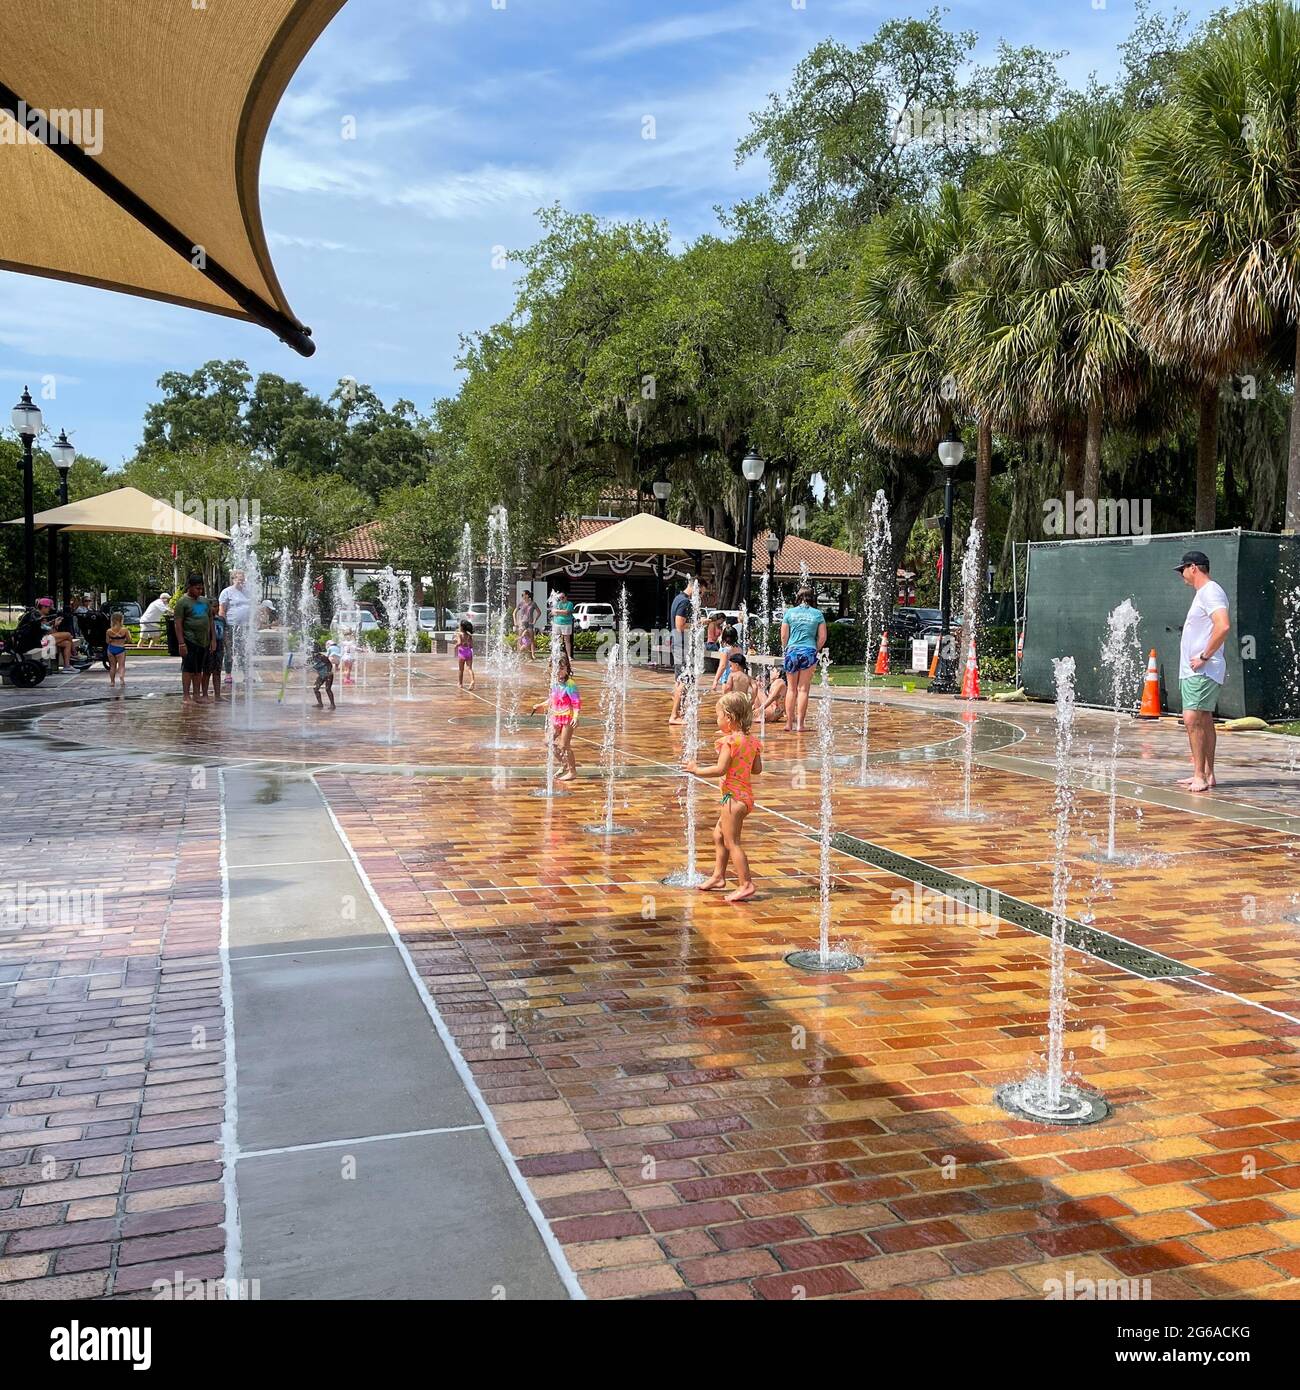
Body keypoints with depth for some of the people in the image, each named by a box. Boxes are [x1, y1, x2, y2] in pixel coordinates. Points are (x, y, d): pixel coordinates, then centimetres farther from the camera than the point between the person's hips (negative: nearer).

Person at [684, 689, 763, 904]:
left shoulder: (729, 741, -17)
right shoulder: (751, 740, 8)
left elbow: (720, 769, -22)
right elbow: (758, 768, 11)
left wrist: (697, 770, -11)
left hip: (734, 796, -10)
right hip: (745, 795, 10)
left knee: (731, 842, -6)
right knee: (719, 834, 22)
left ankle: (745, 884, -7)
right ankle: (718, 876, 30)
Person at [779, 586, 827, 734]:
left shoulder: (790, 612, 2)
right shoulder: (818, 614, 3)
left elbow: (784, 636, 1)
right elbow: (822, 637, 1)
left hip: (792, 651, 0)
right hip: (809, 652, 0)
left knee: (792, 689, 10)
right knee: (803, 689, 3)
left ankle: (789, 723, 11)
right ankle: (799, 723, 1)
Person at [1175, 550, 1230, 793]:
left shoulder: (1211, 592, -13)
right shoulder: (1201, 593, 20)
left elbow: (1223, 626, -27)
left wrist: (1204, 657, -22)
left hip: (1203, 671, -11)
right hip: (1193, 671, 11)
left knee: (1193, 718, -15)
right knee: (1204, 721, 11)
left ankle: (1200, 776, -13)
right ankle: (1206, 775, 16)